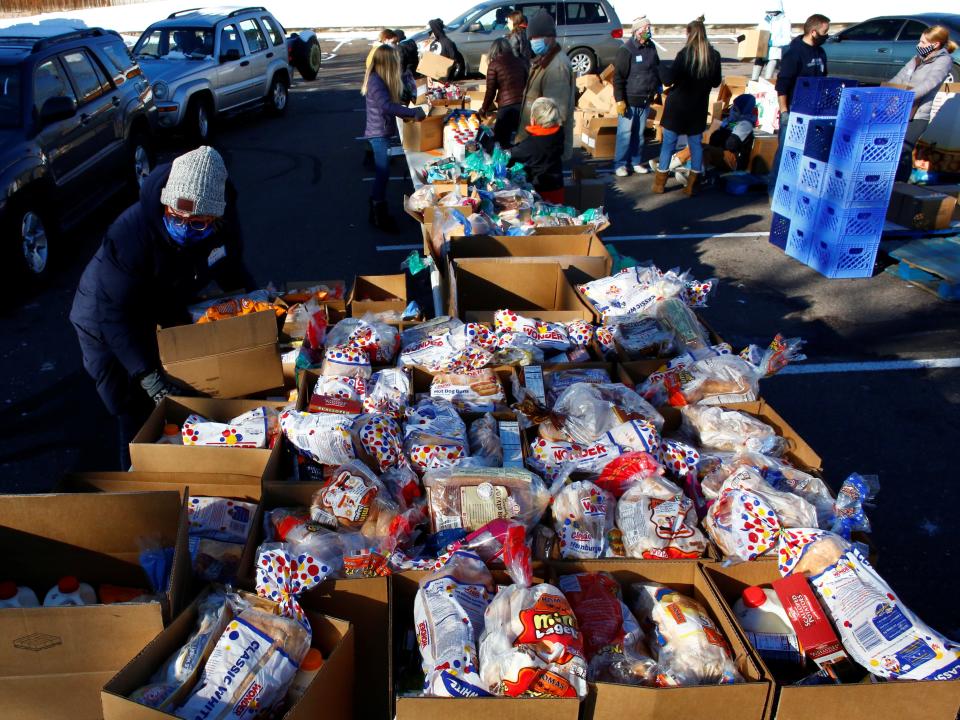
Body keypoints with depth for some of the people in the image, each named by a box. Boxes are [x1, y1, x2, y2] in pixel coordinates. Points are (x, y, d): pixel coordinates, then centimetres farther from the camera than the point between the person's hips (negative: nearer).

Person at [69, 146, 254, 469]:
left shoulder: (223, 220, -21)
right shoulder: (130, 234, -38)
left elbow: (231, 267, 0)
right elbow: (113, 313, -36)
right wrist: (148, 376, -41)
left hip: (168, 312, 6)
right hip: (106, 326, -5)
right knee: (139, 420, -5)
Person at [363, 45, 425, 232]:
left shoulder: (380, 79, 11)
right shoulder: (375, 81, -20)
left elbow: (390, 104, 15)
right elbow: (387, 106, -30)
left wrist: (409, 112, 4)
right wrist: (414, 112, -29)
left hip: (382, 133, 10)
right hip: (379, 134, -10)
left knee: (382, 173, 15)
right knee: (383, 173, -5)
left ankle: (378, 211, 25)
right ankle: (379, 217, 3)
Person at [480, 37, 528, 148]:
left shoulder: (494, 64, 0)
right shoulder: (519, 62, 12)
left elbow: (491, 91, 1)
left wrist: (484, 109, 15)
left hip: (506, 107, -5)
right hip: (523, 105, 5)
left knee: (502, 142, 5)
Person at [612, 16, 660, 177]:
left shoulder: (651, 47, 6)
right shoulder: (626, 50, -14)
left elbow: (656, 69, 21)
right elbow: (618, 77, -15)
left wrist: (658, 88, 19)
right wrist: (620, 100, -19)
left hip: (645, 100, 6)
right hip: (629, 100, -6)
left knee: (639, 133, 14)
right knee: (625, 133, -1)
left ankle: (636, 161, 24)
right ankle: (620, 163, 8)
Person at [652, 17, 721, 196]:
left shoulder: (685, 54, -15)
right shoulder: (714, 56, 1)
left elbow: (668, 79, -20)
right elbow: (716, 82, 12)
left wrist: (661, 68, -1)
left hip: (678, 105, -4)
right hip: (698, 107, 4)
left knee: (669, 142, 6)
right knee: (696, 143, 12)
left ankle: (660, 182, 11)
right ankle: (693, 183, 14)